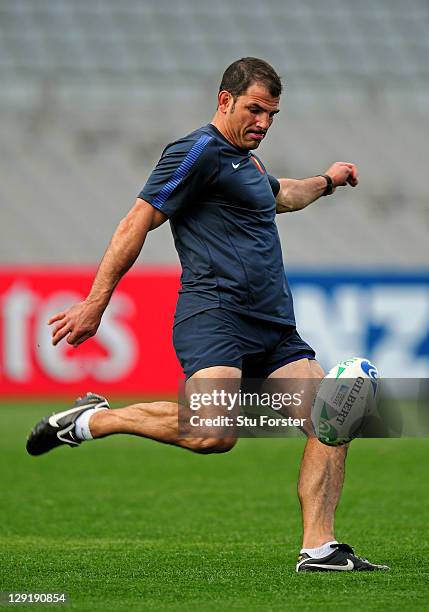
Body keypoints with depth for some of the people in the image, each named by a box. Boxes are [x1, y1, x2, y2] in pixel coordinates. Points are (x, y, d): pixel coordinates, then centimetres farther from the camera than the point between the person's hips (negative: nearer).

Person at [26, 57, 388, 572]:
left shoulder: (245, 161, 24)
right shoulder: (199, 151, -5)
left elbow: (279, 195, 50)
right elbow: (138, 223, -9)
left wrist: (325, 181, 63)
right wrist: (95, 303, -14)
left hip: (273, 328, 9)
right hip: (215, 313, -9)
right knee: (213, 433, -29)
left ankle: (319, 549, 0)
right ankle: (92, 419, -10)